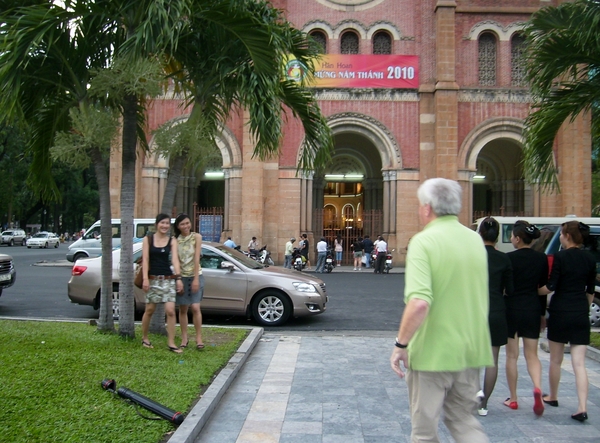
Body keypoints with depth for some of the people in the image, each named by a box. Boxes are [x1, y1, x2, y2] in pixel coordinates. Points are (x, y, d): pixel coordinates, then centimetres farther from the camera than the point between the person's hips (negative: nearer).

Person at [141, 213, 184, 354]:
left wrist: (178, 278, -16)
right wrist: (145, 278, -14)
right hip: (153, 279, -1)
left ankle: (171, 342, -2)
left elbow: (175, 259, -5)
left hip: (168, 279, 1)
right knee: (150, 310, 8)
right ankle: (144, 338, 28)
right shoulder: (148, 239, 2)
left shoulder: (172, 241, 4)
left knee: (170, 311, -8)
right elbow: (145, 259, -4)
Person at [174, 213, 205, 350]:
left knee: (195, 307, -10)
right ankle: (184, 338, 16)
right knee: (183, 309, 6)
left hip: (195, 276, -2)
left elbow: (196, 259, -8)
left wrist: (196, 279, -12)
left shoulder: (196, 237, -3)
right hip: (182, 277, 2)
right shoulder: (175, 240, 2)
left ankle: (199, 338, -1)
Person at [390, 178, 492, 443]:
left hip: (432, 352, -6)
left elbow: (419, 303, -27)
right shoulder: (476, 240, 5)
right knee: (463, 420, 22)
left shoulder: (423, 241, -17)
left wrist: (401, 344, -17)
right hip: (470, 350, 6)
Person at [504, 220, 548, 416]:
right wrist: (542, 314, 16)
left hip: (512, 309, -3)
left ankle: (513, 399, 14)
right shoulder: (542, 258, 2)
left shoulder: (509, 258, -11)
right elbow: (543, 288, 7)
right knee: (532, 354, 10)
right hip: (532, 310, 3)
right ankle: (537, 388, -15)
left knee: (511, 356, 8)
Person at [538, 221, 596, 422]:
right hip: (581, 314, 4)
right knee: (579, 364, 3)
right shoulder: (590, 259, 5)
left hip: (560, 311, -4)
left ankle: (553, 397, 30)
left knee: (556, 360, 14)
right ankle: (582, 408, -6)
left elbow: (550, 287, -12)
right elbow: (591, 291, 11)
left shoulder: (560, 257, -11)